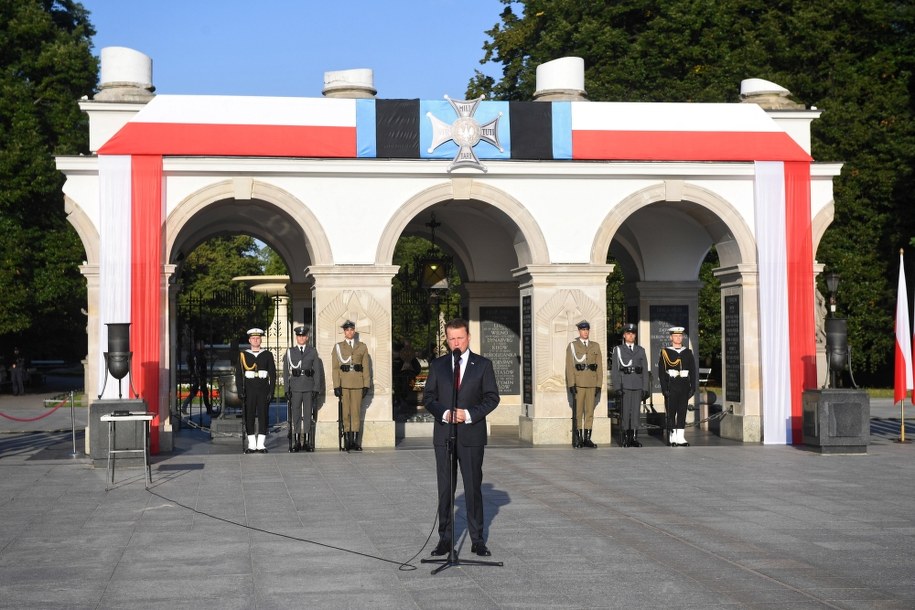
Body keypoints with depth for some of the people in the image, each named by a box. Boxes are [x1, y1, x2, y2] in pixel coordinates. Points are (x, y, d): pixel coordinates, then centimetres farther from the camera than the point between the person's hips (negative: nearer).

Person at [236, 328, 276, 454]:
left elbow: (273, 374, 4)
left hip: (263, 389, 0)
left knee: (263, 416, -2)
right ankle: (251, 445, 7)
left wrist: (271, 391, -4)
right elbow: (238, 374, 4)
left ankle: (261, 445, 2)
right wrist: (240, 391, -5)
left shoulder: (267, 355, 6)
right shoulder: (243, 355, 6)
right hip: (249, 390, 0)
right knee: (249, 416, 1)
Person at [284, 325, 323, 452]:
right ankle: (296, 442, 5)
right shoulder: (290, 352, 6)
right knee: (295, 415, 1)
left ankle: (307, 441, 6)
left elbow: (317, 371, 5)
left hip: (309, 388, 0)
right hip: (295, 388, 0)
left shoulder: (313, 352, 6)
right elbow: (286, 372, 5)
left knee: (308, 414, 2)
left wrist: (316, 389, -3)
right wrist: (287, 389, -2)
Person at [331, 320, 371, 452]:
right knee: (345, 412, 0)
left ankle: (355, 440, 3)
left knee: (356, 411, 0)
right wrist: (336, 386, -7)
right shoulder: (338, 347, 7)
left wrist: (366, 385, 1)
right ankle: (347, 440, 4)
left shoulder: (362, 347, 10)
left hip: (358, 383, 1)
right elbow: (335, 368, 2)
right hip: (343, 384, -1)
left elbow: (366, 367, 8)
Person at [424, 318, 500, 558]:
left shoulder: (483, 364, 3)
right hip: (444, 434, 2)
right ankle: (445, 539, 8)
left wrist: (469, 414, -14)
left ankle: (477, 540, 7)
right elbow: (428, 397, 6)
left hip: (472, 434, -1)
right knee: (445, 488, 3)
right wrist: (444, 413, -13)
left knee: (473, 487, 1)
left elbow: (492, 397, 0)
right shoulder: (437, 365, 8)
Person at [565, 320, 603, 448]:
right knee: (577, 412, -2)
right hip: (578, 383, -3)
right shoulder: (572, 345, 3)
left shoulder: (595, 346, 12)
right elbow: (569, 366, -3)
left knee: (590, 411, 4)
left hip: (592, 383, 3)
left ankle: (587, 438, 8)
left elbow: (600, 366, 9)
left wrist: (599, 384, 2)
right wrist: (571, 384, -11)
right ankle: (577, 439, 2)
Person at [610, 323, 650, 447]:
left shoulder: (641, 350, 14)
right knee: (625, 411, -4)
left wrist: (645, 388, 4)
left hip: (638, 386, 2)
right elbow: (614, 370, 1)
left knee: (636, 411, -1)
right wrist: (617, 387, -8)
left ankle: (634, 438, 1)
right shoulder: (618, 350, 6)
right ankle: (626, 437, 2)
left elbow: (645, 371, 11)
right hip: (624, 385, -2)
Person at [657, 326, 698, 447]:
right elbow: (661, 372, -3)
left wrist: (693, 387, 2)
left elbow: (693, 371, 10)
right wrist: (664, 388, -10)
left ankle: (680, 437, 5)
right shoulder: (665, 352, 1)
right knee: (671, 412, 0)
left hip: (684, 386, 3)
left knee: (682, 412, 2)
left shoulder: (688, 352, 11)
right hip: (671, 386, -3)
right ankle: (673, 437, 5)